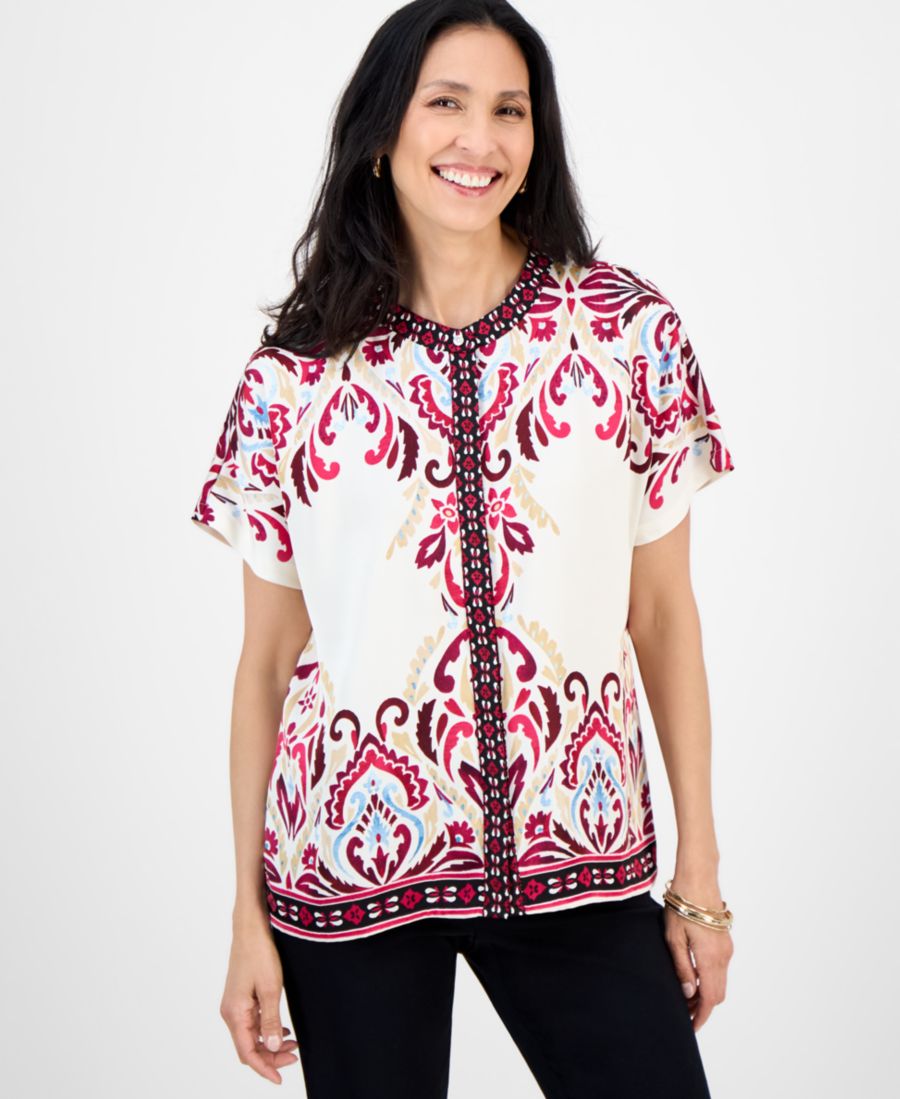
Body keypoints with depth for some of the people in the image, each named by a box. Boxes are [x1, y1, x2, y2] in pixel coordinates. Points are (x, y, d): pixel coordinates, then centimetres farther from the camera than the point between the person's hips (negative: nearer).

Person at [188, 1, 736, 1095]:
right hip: (350, 861, 0)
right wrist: (249, 916, 3)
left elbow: (663, 612, 2)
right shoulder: (294, 377, -2)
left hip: (580, 857, 1)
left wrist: (700, 872, 3)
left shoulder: (631, 329, -1)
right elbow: (268, 660, 2)